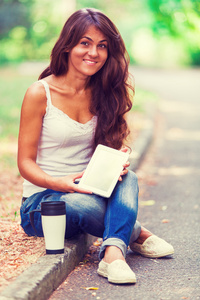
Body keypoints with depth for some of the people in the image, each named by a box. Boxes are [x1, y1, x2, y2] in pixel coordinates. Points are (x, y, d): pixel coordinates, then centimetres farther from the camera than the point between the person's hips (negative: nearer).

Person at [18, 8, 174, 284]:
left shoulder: (102, 93, 5)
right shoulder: (40, 93, -9)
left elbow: (112, 146, 10)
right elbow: (25, 162, -8)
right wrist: (59, 183, -29)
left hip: (91, 191, 4)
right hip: (43, 197, -4)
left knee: (127, 177, -30)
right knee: (82, 204, -38)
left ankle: (114, 253, -47)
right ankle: (137, 235, -15)